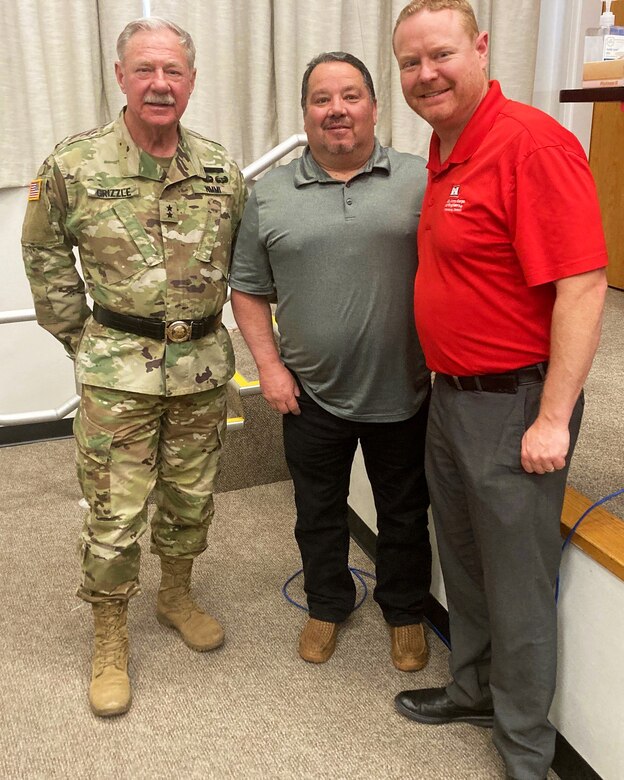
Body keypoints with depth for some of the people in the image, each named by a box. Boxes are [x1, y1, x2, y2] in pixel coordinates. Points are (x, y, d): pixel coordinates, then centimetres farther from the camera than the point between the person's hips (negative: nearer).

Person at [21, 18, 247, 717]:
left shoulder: (222, 169, 2)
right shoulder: (73, 166, -6)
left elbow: (239, 258, 14)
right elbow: (44, 254, 5)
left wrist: (204, 323, 9)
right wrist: (80, 337, 3)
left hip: (203, 364, 3)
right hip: (118, 371, -3)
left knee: (192, 495, 16)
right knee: (115, 512, 2)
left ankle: (175, 595, 41)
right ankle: (109, 640, 23)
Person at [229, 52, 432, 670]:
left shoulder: (419, 182, -2)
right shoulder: (269, 195, 2)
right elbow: (248, 289, 5)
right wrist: (269, 365, -4)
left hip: (401, 392, 0)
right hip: (311, 395, 1)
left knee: (404, 513, 15)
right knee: (318, 511, 17)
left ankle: (404, 612, 38)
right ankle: (327, 605, 41)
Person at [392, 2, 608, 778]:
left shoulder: (532, 143, -18)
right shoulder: (443, 153, 10)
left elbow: (582, 285, -22)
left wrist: (552, 419, -22)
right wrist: (444, 379, 14)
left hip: (512, 402, -8)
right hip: (451, 394, 9)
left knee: (517, 583, 6)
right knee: (462, 560, 22)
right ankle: (473, 689, 44)